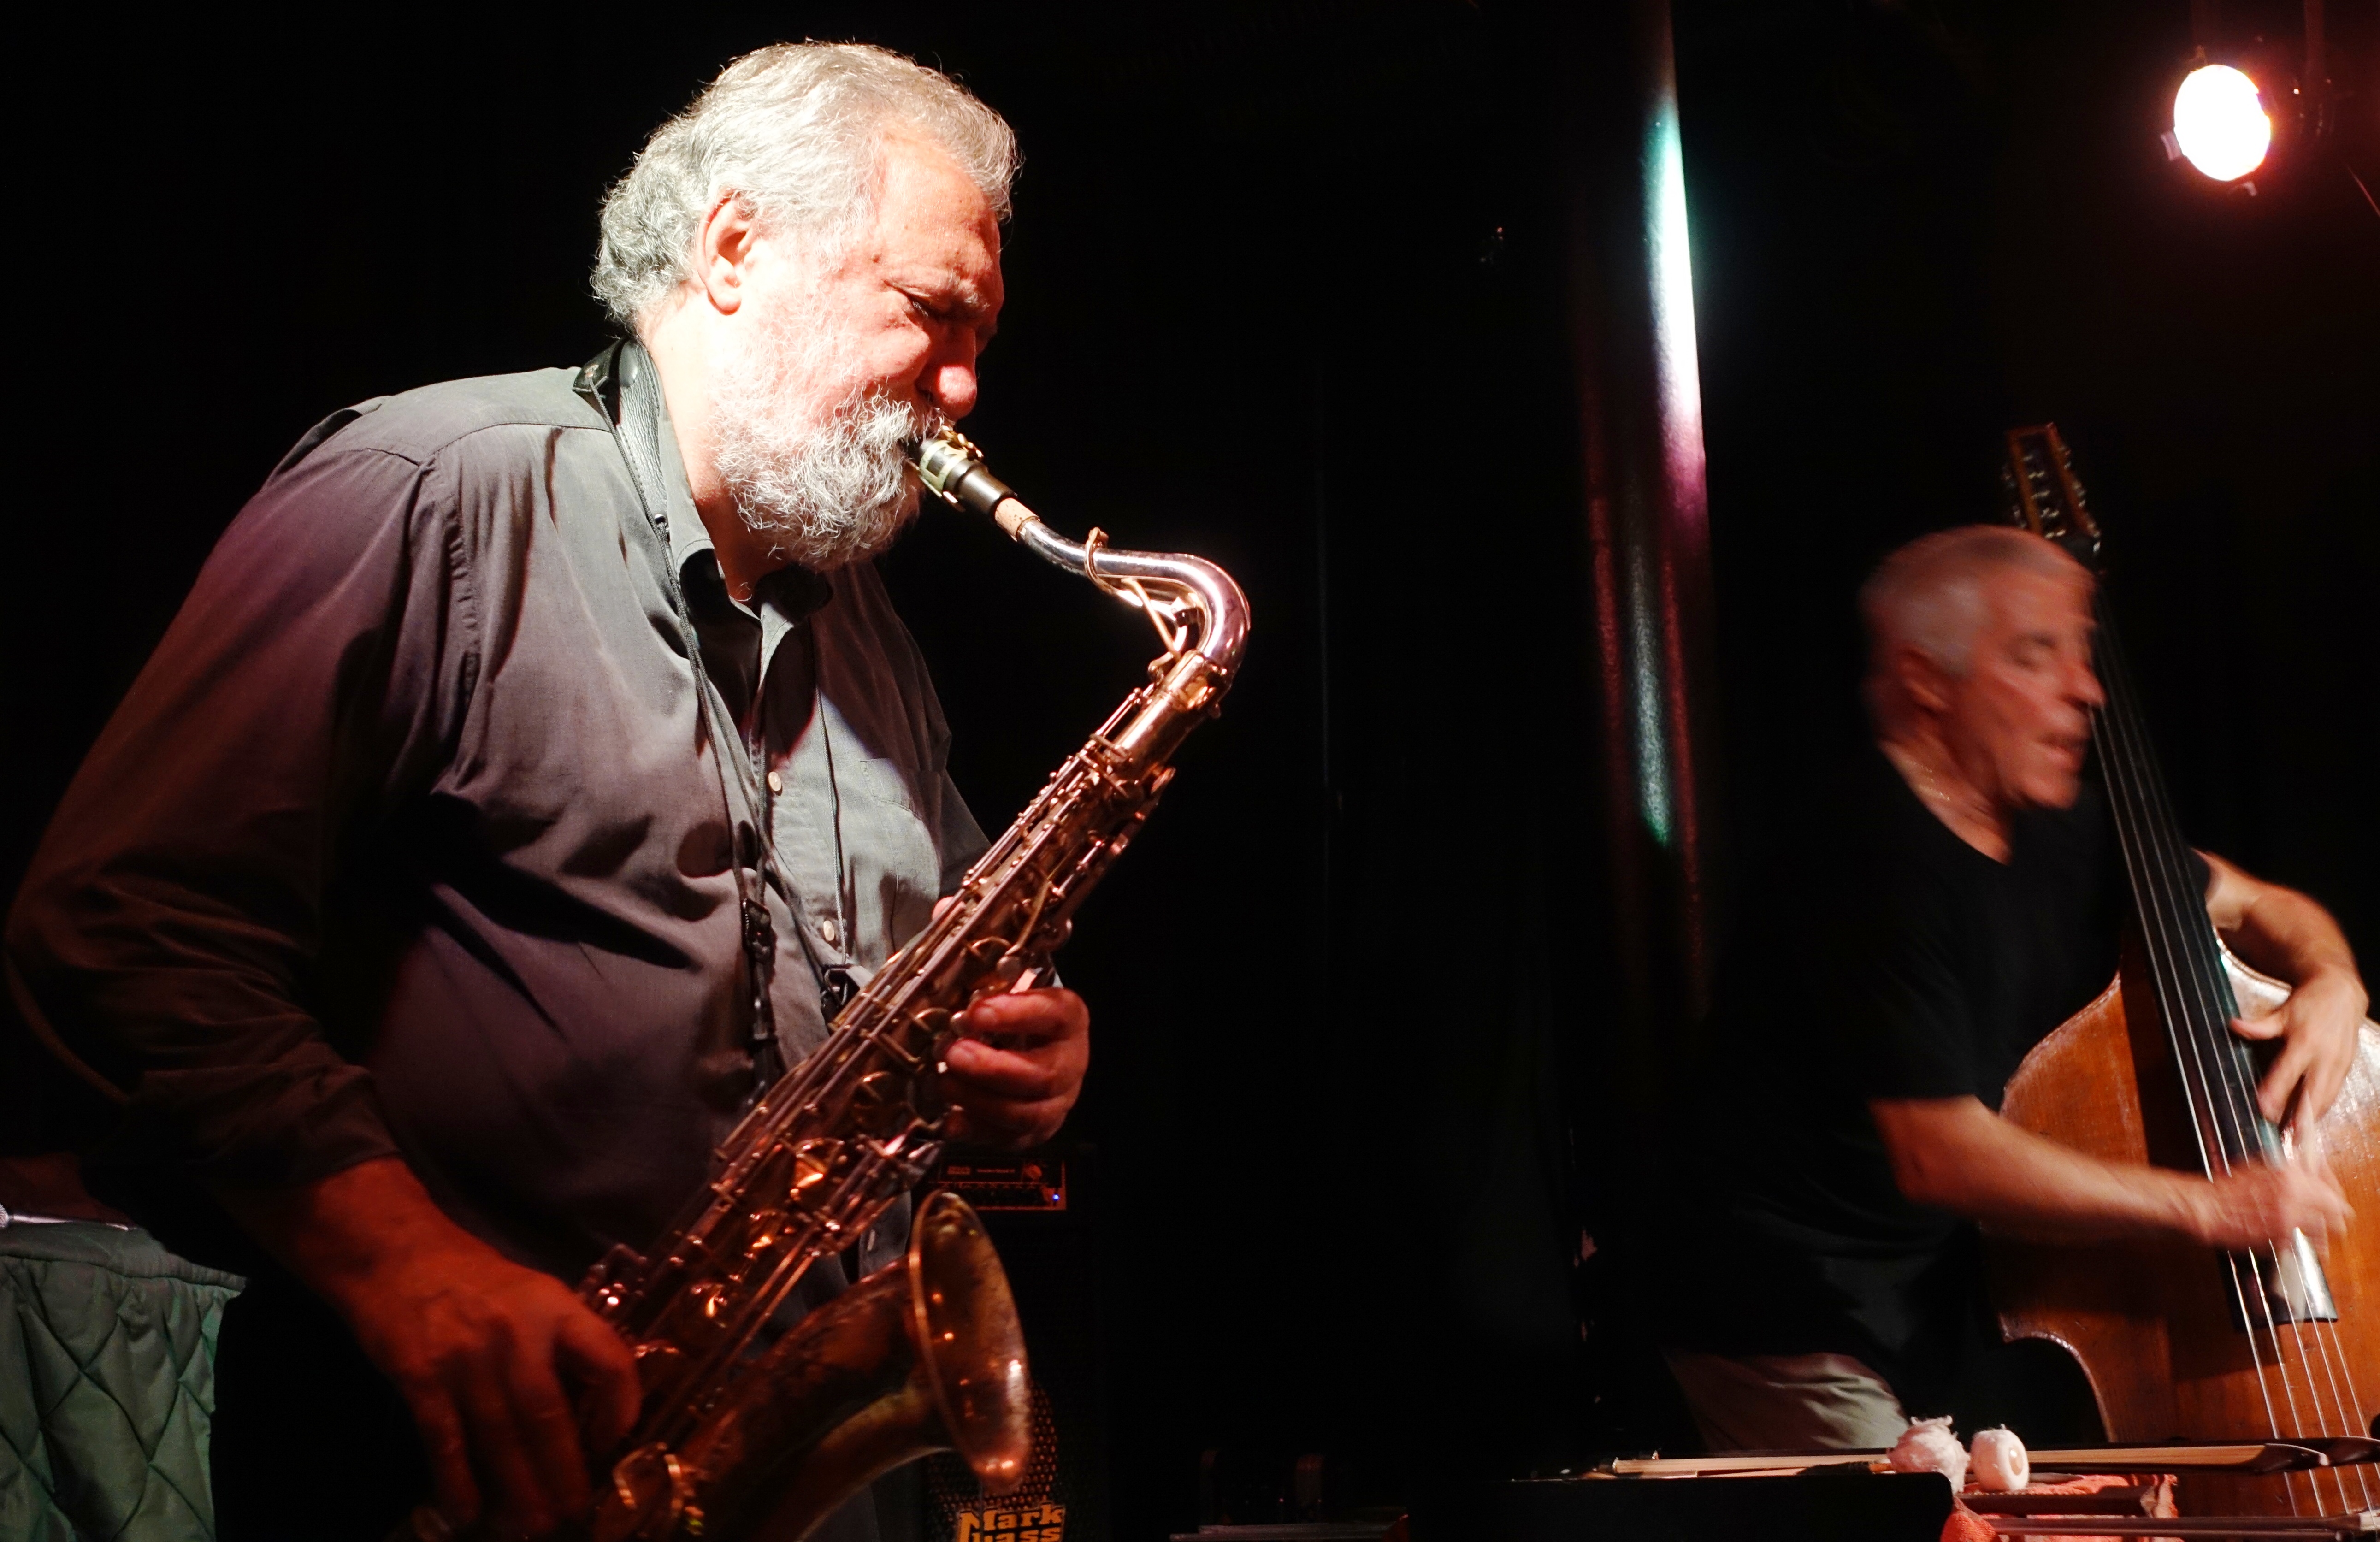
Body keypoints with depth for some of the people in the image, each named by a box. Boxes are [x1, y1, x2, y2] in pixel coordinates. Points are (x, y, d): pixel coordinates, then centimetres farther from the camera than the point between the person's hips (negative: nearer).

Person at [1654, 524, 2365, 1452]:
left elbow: (2258, 909, 19)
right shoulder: (1877, 870, -23)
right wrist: (2204, 1208, -27)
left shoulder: (2050, 830, 6)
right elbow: (1938, 1153, -29)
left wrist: (2329, 982, -4)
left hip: (1947, 1298, 8)